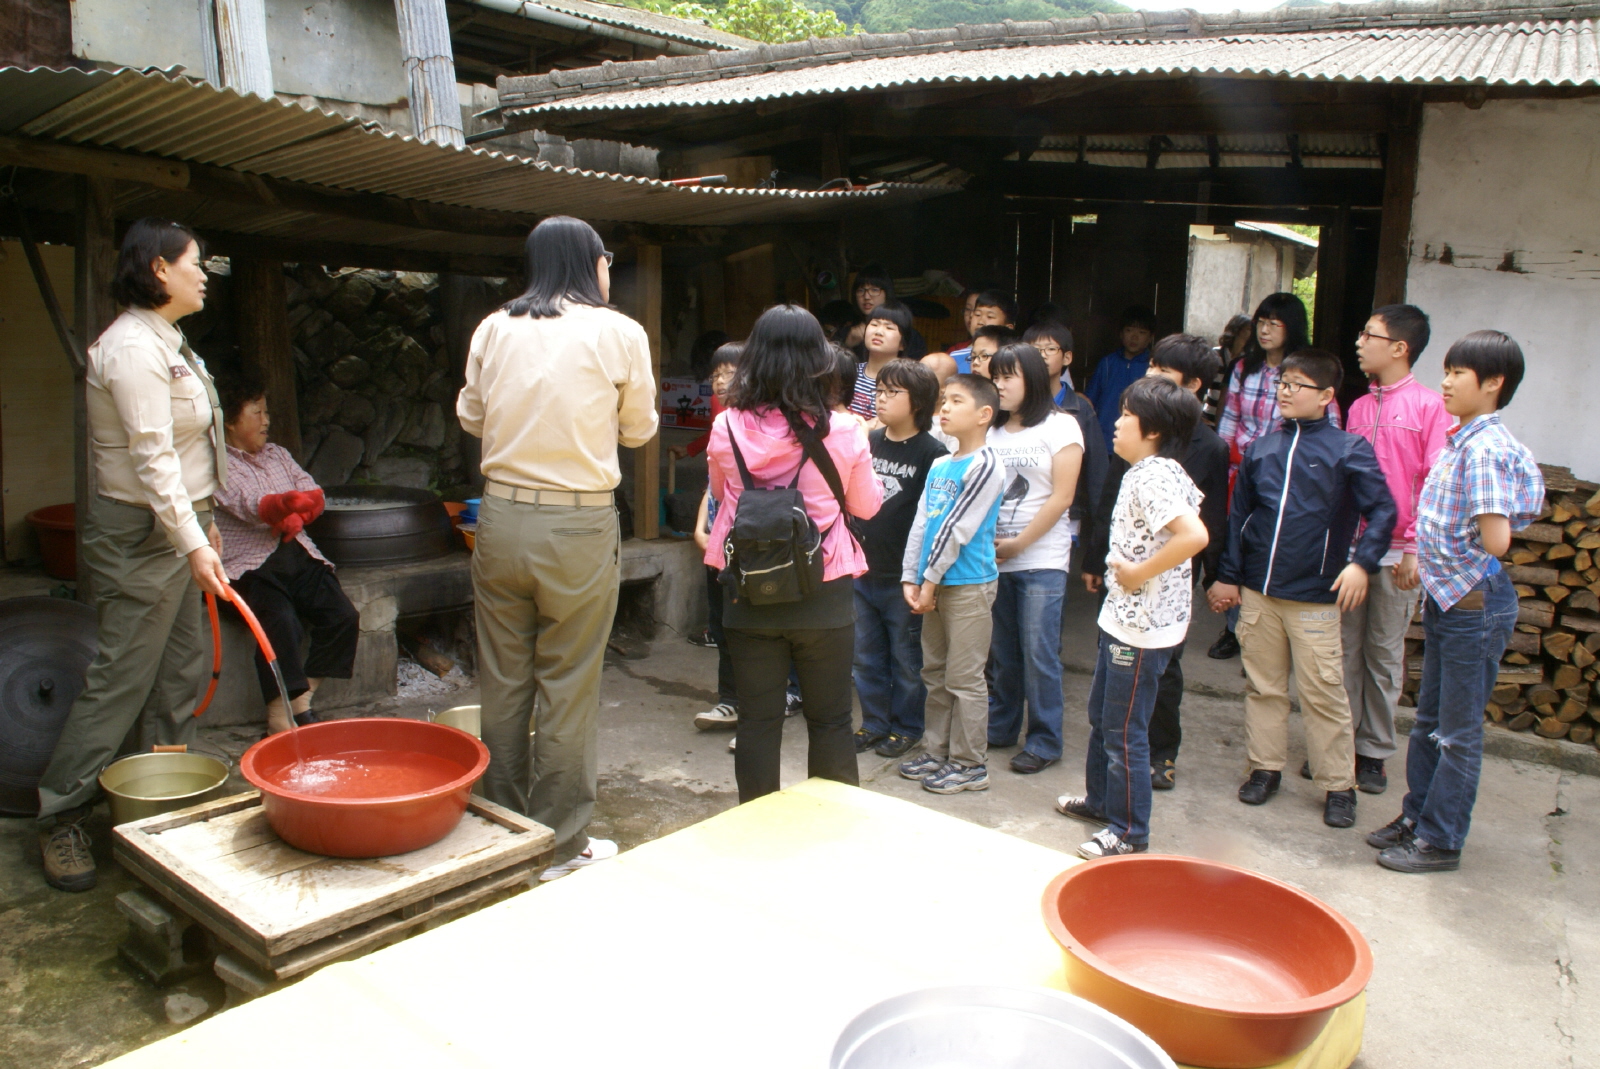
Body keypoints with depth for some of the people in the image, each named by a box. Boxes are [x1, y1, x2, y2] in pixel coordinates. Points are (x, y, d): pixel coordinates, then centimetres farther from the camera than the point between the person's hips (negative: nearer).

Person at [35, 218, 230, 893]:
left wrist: (203, 520, 20)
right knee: (120, 680, -4)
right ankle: (59, 817, 10)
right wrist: (192, 544, -27)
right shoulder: (131, 348, -18)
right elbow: (153, 459, -24)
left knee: (180, 672, 13)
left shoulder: (167, 343, 14)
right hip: (140, 534, -10)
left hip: (177, 526, 10)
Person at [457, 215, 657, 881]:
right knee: (568, 688, 5)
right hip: (579, 524, -3)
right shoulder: (619, 333, -4)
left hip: (501, 516, 4)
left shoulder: (494, 329, 4)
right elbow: (639, 429, 6)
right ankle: (559, 847, 15)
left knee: (502, 682, 14)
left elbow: (472, 415, 16)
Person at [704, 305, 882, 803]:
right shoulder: (843, 433, -13)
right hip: (824, 593, -1)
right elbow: (866, 505, 4)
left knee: (757, 720, 12)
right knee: (830, 722, 13)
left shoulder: (727, 429, -8)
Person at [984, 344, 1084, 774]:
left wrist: (1019, 543, -9)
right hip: (993, 558, 5)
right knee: (1001, 652, 12)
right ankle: (1000, 726, 25)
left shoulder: (1060, 426, -3)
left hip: (1041, 560, -4)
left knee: (1038, 653, -2)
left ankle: (1044, 741, 10)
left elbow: (1061, 498, -8)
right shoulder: (992, 430, 12)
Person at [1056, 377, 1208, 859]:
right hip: (1122, 617, 11)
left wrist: (1140, 573, -23)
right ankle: (1100, 799, 40)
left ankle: (1129, 832, 15)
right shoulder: (1157, 471, 8)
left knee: (1124, 730, 1)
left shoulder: (1151, 477, -22)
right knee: (1101, 715, 23)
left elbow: (1194, 535, -35)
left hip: (1142, 626, -11)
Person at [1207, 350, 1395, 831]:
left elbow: (1383, 511, -6)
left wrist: (1362, 563, -19)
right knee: (1263, 686, 12)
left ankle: (1338, 784, 11)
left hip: (1314, 596, -4)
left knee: (1323, 692, 0)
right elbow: (1239, 515, 13)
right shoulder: (1261, 449, 10)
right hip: (1258, 592, 4)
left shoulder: (1349, 449, -3)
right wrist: (1228, 575, 12)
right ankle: (1266, 767, 25)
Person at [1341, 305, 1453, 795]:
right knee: (1344, 648, 9)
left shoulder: (1429, 406, -7)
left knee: (1384, 654, 6)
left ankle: (1374, 751, 18)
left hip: (1397, 552, -4)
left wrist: (1416, 548, -13)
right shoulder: (1359, 408, 10)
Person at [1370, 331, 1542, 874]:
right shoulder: (1461, 440, 8)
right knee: (1430, 720, 20)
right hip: (1446, 599, 9)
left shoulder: (1486, 449, -21)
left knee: (1458, 733, 5)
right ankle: (1416, 816, 34)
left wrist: (1463, 576, -11)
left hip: (1474, 605, -9)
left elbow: (1495, 540, -28)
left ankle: (1440, 842, 18)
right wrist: (1428, 561, 5)